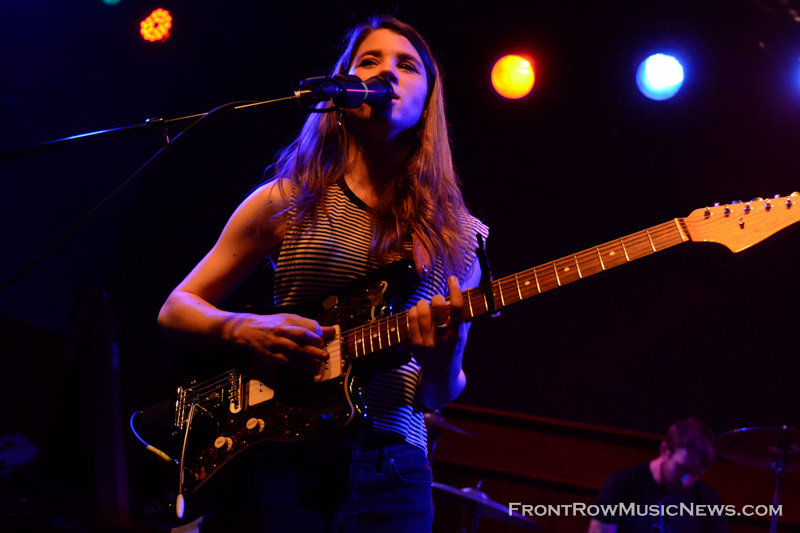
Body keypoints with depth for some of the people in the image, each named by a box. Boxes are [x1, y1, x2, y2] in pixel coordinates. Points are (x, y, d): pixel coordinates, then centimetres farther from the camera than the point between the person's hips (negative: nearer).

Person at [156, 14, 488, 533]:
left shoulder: (457, 237, 8)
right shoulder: (287, 200, 6)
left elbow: (438, 397, 10)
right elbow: (176, 309, 9)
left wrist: (441, 360, -14)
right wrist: (243, 329, -12)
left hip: (389, 473, 1)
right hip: (277, 453, -1)